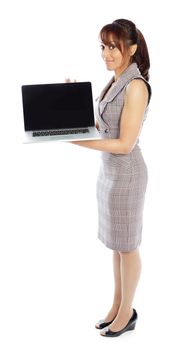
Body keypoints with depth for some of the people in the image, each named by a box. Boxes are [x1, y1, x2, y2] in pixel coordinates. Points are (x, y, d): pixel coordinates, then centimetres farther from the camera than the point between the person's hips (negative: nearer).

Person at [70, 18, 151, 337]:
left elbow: (125, 144, -21)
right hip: (108, 169, 9)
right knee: (115, 243, 17)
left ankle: (126, 313, 24)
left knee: (126, 245, 6)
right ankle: (117, 306, 32)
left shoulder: (136, 86, -18)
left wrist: (76, 141, -23)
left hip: (126, 173, -9)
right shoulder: (114, 82, 9)